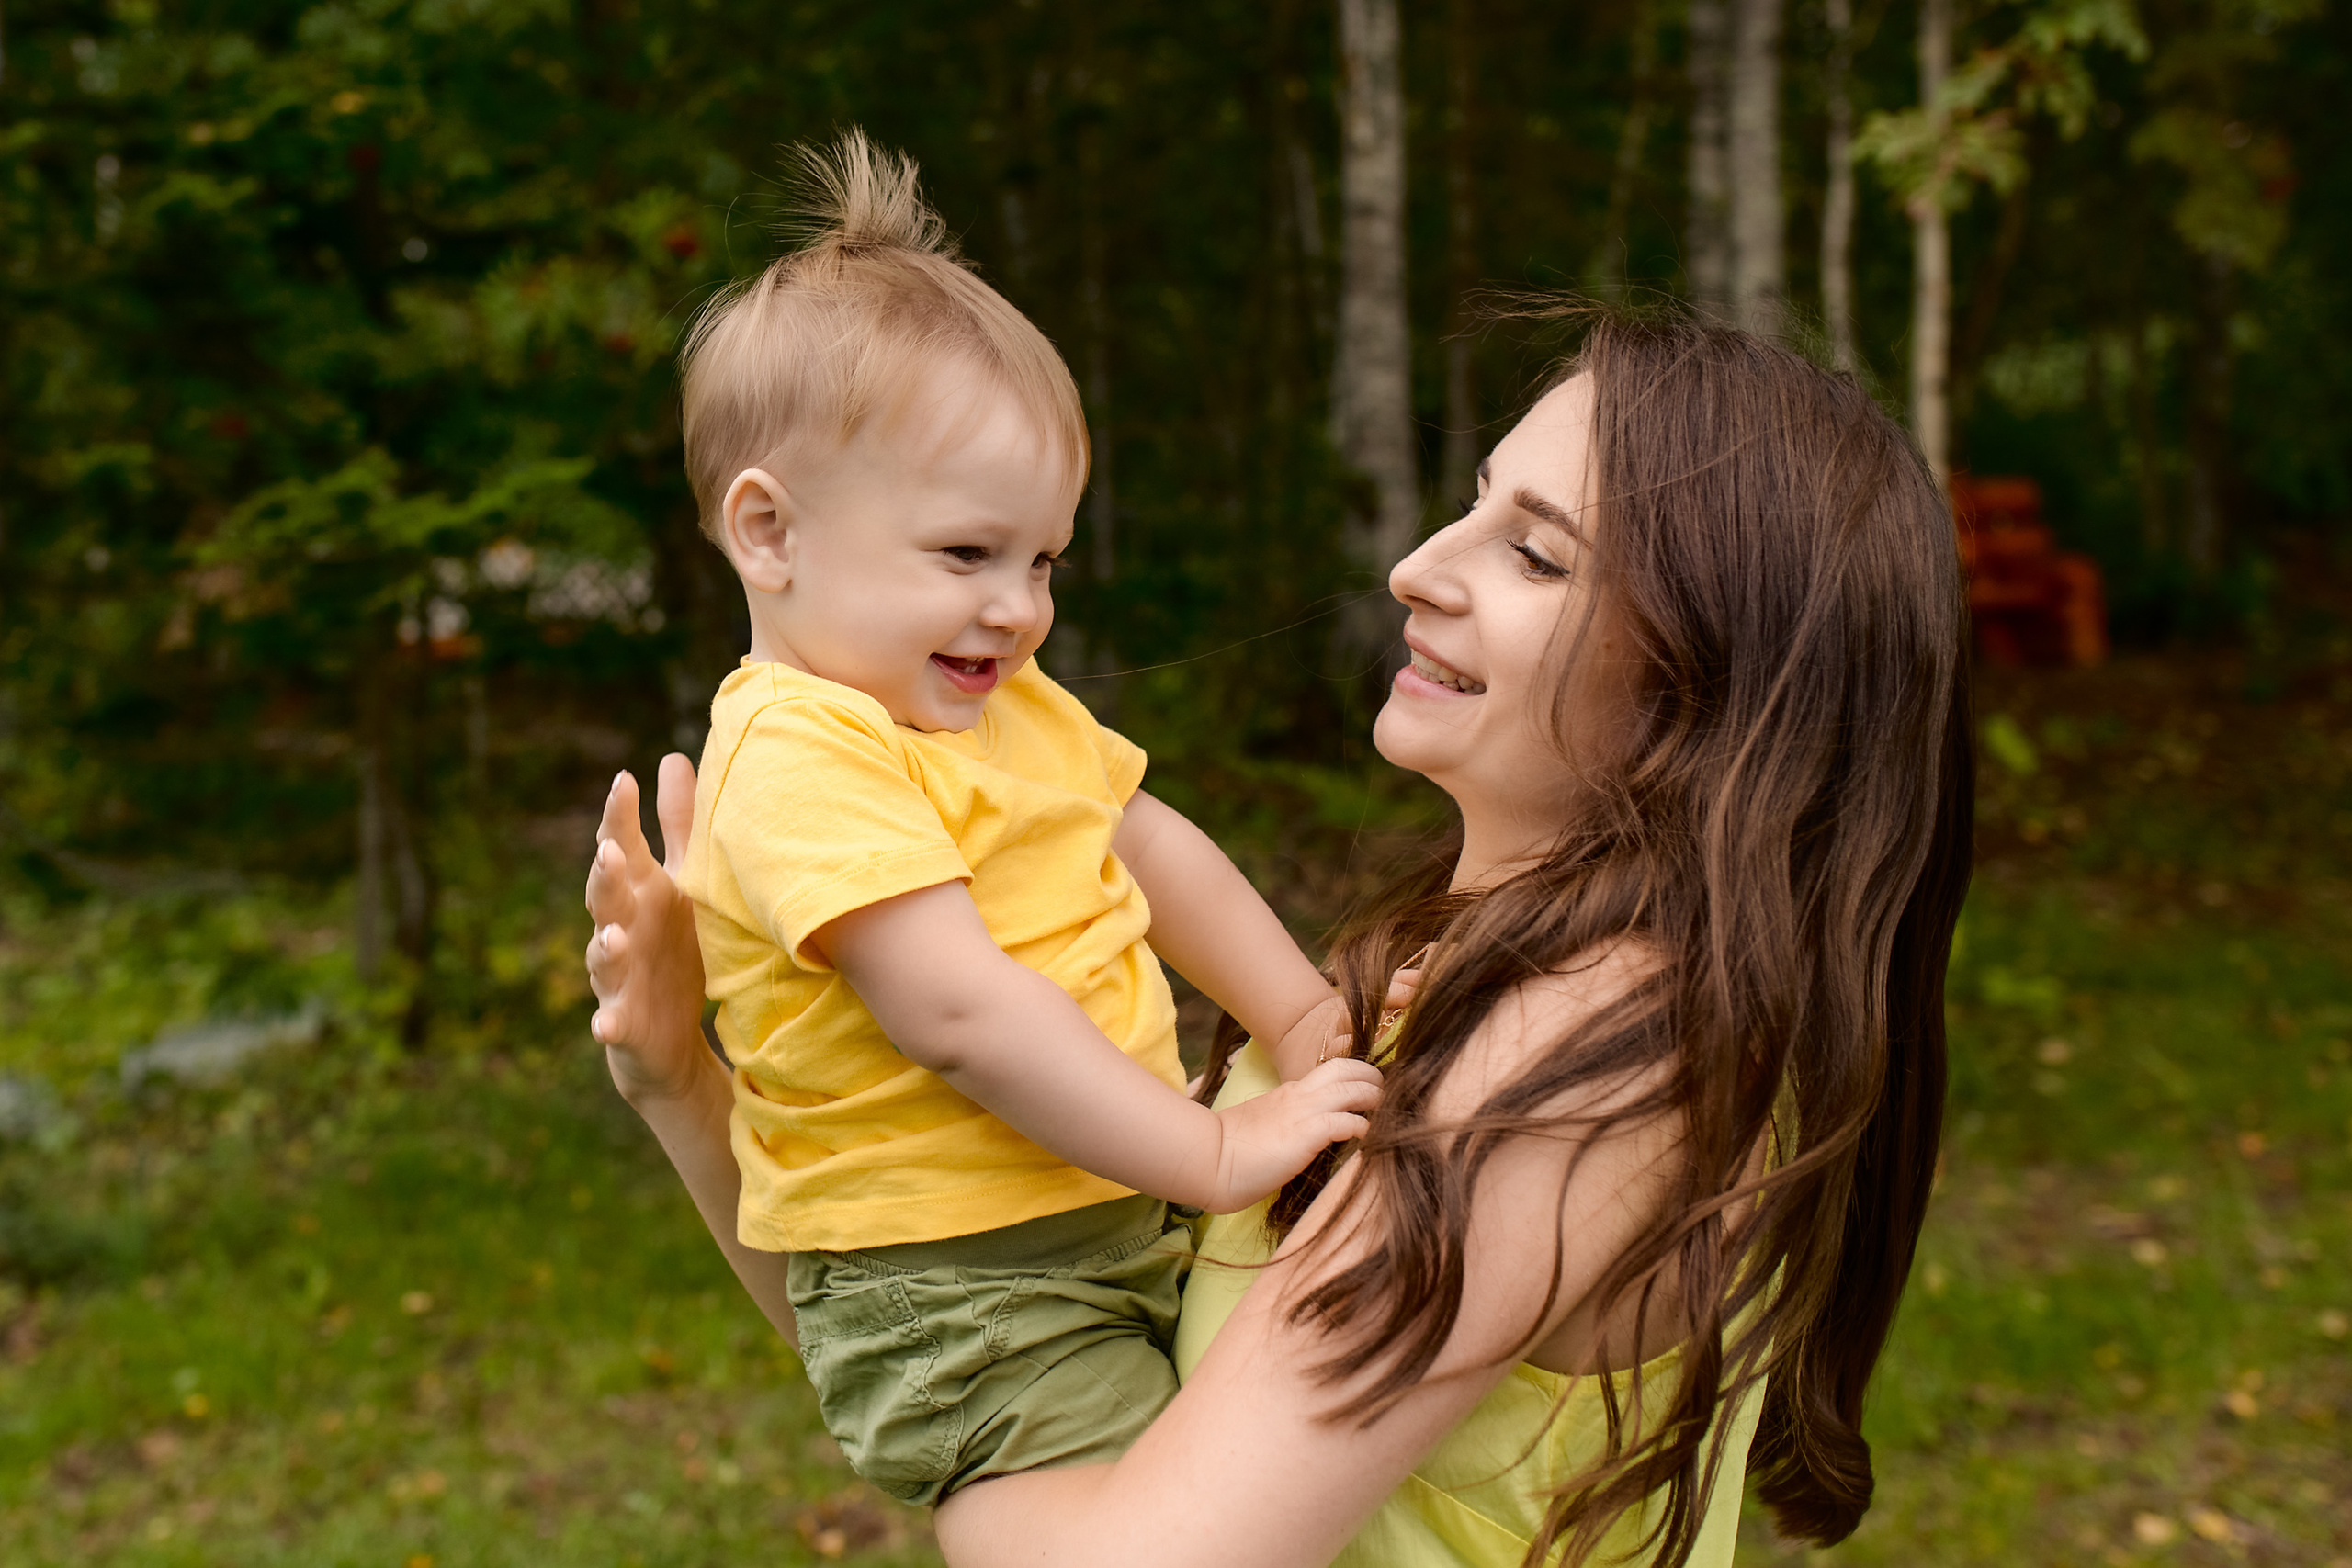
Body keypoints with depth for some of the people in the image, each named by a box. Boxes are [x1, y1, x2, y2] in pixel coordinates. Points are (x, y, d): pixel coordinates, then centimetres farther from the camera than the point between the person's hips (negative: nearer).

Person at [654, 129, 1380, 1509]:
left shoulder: (1003, 706, 10)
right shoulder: (800, 758, -21)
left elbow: (1155, 850, 19)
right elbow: (959, 1011, -28)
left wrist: (1306, 1017, 9)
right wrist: (1216, 1154, -24)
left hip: (1121, 1222, 9)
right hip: (957, 1302, -9)